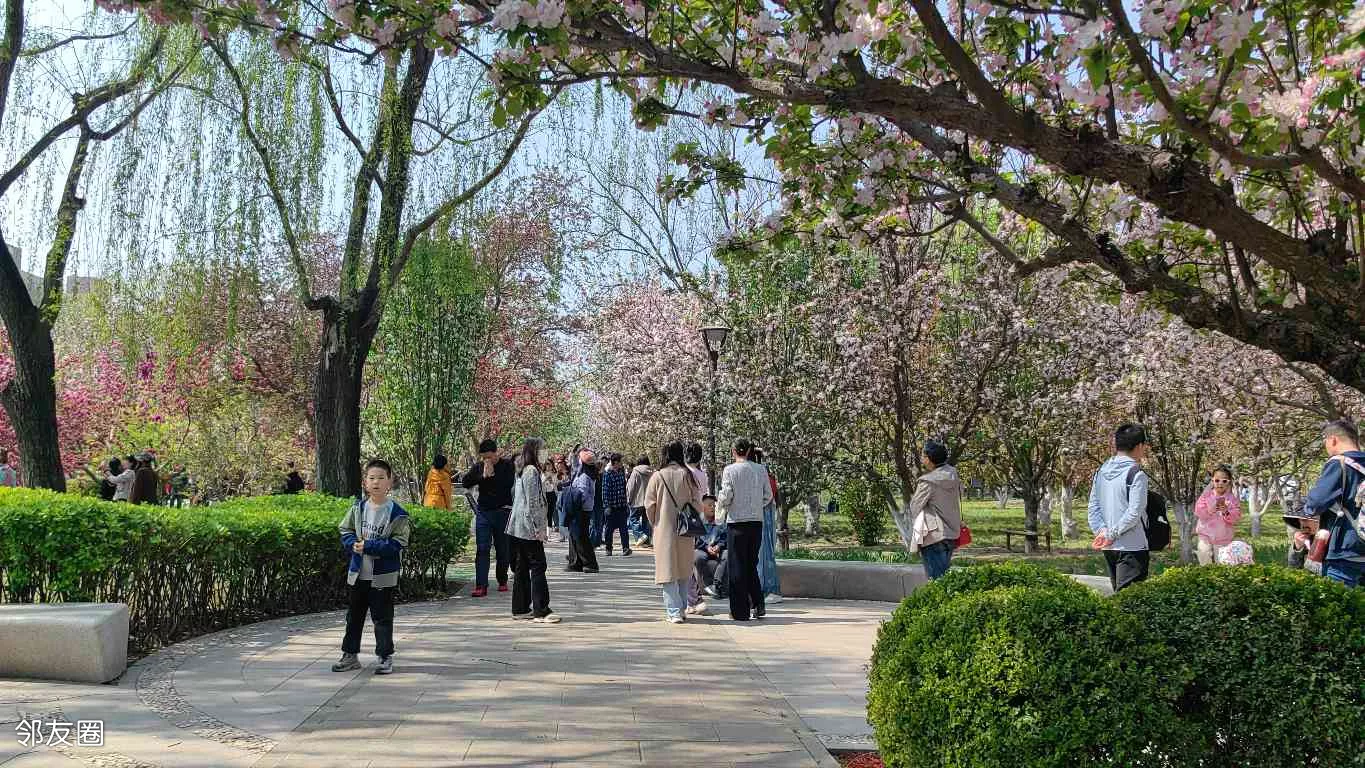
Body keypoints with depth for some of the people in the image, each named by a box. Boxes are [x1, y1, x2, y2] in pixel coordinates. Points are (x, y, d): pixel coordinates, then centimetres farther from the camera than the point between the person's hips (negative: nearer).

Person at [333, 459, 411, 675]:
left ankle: (385, 657, 15)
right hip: (358, 573, 5)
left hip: (383, 576, -5)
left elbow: (397, 545, -17)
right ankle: (350, 655, 29)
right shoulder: (358, 508, 1)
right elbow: (345, 531, 7)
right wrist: (354, 544, -14)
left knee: (382, 617, 3)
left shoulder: (397, 513, -13)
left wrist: (368, 546, -21)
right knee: (354, 615, 16)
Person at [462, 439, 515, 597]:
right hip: (483, 513, 2)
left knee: (502, 549, 8)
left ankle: (502, 581, 25)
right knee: (482, 550, -5)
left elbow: (509, 483, -17)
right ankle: (481, 586, -8)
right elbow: (465, 482, -3)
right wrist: (482, 476, -13)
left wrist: (492, 475, -15)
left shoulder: (507, 465, -2)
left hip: (502, 512, -2)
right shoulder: (478, 466, 8)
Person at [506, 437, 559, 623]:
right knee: (538, 567, -7)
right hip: (529, 528, -10)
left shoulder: (521, 471, 15)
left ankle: (520, 609, 16)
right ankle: (541, 611, -8)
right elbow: (533, 502, -18)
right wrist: (539, 528, -15)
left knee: (521, 569, 12)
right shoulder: (532, 471, -14)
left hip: (517, 527, 10)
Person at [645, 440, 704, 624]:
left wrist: (654, 524, 12)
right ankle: (681, 609, 21)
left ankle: (673, 612, -6)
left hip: (664, 530, -2)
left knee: (668, 571, 1)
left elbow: (649, 505, -3)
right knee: (684, 571, 15)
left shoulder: (658, 476, -6)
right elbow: (697, 502, 0)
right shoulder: (688, 476, -3)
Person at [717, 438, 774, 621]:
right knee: (751, 564, 18)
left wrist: (720, 506, 10)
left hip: (737, 522, -4)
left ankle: (740, 611, 7)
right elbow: (768, 496, 6)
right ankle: (758, 604, 12)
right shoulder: (761, 469, 3)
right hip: (757, 521, 4)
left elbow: (726, 495, -11)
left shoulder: (730, 470, -8)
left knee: (737, 566, 4)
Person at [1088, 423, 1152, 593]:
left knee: (1118, 593, 16)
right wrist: (1112, 535, -10)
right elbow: (1134, 514, -17)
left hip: (1108, 548, 7)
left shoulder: (1101, 471, 9)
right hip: (1132, 547, -7)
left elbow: (1093, 507, 7)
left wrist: (1102, 532, -1)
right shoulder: (1137, 474, -12)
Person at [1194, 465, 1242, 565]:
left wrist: (1226, 512, -27)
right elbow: (1198, 512, -8)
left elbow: (1236, 517, -9)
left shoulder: (1233, 499, -3)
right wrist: (1209, 510, -25)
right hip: (1205, 535, 0)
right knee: (1205, 563, 2)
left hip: (1223, 538, 0)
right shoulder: (1206, 495, -2)